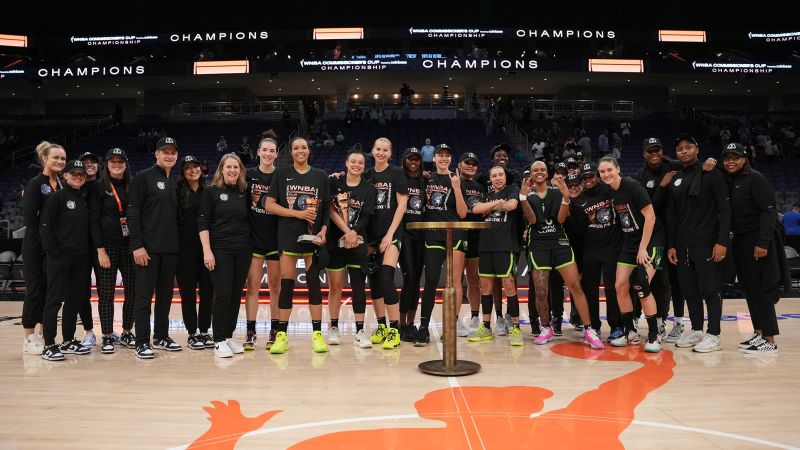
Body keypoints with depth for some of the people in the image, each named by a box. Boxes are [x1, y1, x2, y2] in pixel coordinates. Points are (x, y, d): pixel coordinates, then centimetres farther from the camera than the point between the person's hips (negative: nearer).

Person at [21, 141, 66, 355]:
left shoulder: (63, 185, 10)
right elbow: (29, 217, -14)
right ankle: (30, 338, 9)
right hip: (36, 247, -6)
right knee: (35, 289, 0)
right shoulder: (35, 184, -8)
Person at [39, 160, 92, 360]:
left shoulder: (83, 200, 15)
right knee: (54, 301, -3)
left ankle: (68, 341, 20)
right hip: (60, 258, -7)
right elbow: (46, 227, -10)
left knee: (75, 300, 10)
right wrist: (54, 253, -14)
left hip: (80, 259, 7)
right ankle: (49, 345, 3)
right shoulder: (58, 197, -5)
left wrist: (88, 253, 10)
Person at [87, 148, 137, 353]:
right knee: (106, 293, 1)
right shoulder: (98, 188, 0)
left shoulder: (132, 187, 11)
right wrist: (100, 250, -12)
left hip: (130, 245, 4)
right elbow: (93, 220, -5)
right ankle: (107, 337, 11)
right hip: (107, 246, -3)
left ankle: (127, 333, 18)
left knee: (133, 290, 4)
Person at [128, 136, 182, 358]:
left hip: (171, 248, 6)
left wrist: (177, 242, 11)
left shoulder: (175, 182, 15)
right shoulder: (144, 177, -3)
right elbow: (133, 213, -9)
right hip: (148, 247, -6)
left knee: (166, 294, 12)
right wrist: (137, 245, -16)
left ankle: (161, 336, 23)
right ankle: (142, 342, 4)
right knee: (144, 294, -2)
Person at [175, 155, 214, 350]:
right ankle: (192, 334, 12)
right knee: (188, 291, 3)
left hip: (206, 246, 3)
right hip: (185, 248, -3)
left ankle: (204, 331, 16)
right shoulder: (177, 191, 0)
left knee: (207, 290, 4)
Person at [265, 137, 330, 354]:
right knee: (286, 283, 0)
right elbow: (269, 205, -1)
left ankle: (317, 334, 9)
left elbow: (327, 208, 10)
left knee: (314, 282, 2)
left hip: (313, 236, 1)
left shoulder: (321, 176, 8)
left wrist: (323, 230, -5)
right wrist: (299, 214, -10)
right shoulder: (282, 173, 4)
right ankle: (281, 335, 8)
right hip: (288, 236, -1)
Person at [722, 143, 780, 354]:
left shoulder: (755, 178, -9)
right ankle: (758, 333, 22)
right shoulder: (728, 181, 12)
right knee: (749, 289, 12)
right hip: (739, 241, 8)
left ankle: (769, 341, 0)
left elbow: (769, 212, -15)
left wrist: (763, 242, -21)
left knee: (760, 290, -6)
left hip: (756, 241, -8)